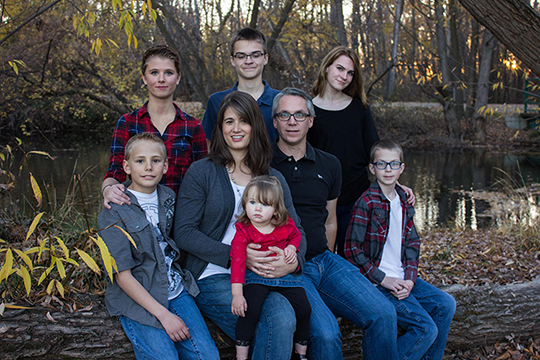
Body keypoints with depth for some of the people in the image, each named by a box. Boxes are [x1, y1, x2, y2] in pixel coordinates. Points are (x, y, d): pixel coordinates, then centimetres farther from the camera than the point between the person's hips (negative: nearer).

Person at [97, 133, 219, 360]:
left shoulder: (169, 197, 5)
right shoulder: (113, 214, -11)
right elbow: (123, 275, -13)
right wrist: (163, 314, -18)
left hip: (177, 291, 5)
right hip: (137, 299, -4)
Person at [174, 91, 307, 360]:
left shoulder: (274, 179, 15)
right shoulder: (201, 172, 3)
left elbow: (295, 229, 12)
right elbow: (184, 233, -4)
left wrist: (294, 261, -12)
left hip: (264, 275, 4)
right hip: (215, 277, -3)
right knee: (281, 320, -29)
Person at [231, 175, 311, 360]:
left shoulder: (286, 225, -1)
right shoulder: (243, 231, -10)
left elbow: (296, 235, 24)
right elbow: (237, 261, -17)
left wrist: (292, 247, -1)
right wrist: (237, 293, -26)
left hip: (285, 274, 3)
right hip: (256, 277, -3)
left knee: (304, 308, -5)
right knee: (250, 309, -26)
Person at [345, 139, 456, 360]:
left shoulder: (404, 203, 11)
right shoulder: (367, 202, -10)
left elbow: (412, 244, 13)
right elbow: (352, 249, -12)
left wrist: (410, 279, -3)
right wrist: (383, 279, -15)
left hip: (402, 279, 7)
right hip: (377, 283, -7)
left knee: (446, 304, -4)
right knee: (426, 329, -16)